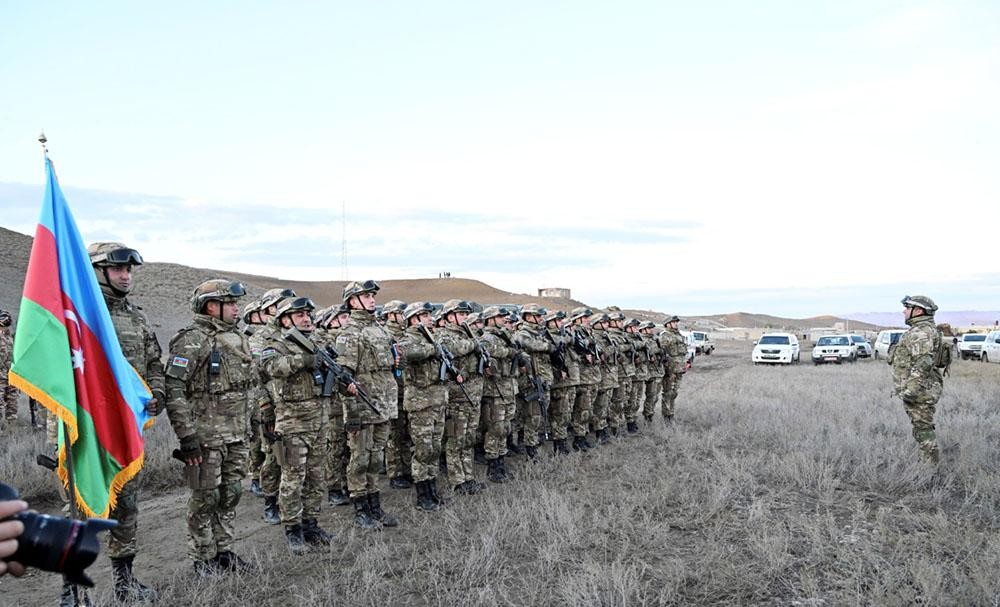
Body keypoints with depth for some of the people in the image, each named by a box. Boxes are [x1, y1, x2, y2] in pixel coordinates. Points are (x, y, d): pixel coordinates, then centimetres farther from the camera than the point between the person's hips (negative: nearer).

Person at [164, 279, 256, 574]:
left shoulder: (237, 338, 13)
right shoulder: (191, 340, -13)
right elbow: (173, 390, -18)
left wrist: (247, 429, 19)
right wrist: (187, 436, -20)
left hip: (237, 436, 7)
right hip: (206, 436, -7)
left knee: (230, 495, 14)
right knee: (205, 499, 4)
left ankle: (224, 552, 26)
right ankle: (203, 559, 17)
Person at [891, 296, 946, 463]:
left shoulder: (922, 332, -16)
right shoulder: (919, 331, 18)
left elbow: (922, 364, -25)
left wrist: (910, 390, -25)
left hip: (920, 391, -11)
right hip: (921, 390, 11)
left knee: (923, 429, -6)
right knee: (923, 429, 14)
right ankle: (930, 463, 20)